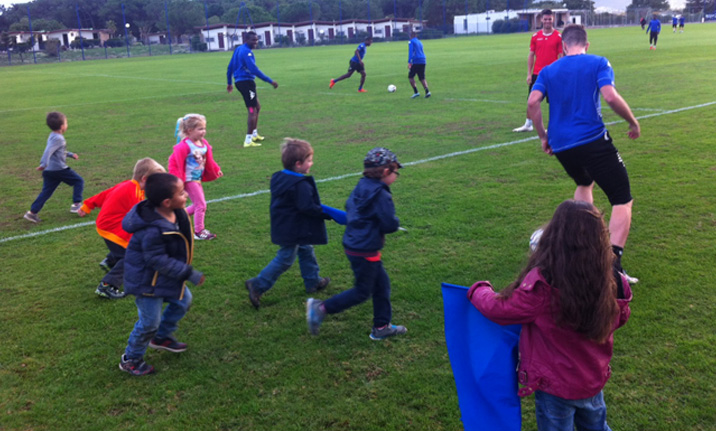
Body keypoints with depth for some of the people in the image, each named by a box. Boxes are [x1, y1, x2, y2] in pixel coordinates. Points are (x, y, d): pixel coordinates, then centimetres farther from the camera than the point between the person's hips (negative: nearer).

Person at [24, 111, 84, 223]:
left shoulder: (53, 136, 16)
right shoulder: (58, 139, -15)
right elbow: (48, 151, -27)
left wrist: (70, 154, 38)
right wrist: (44, 164, -36)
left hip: (49, 171, 9)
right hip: (60, 169, -9)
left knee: (46, 192, 10)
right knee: (78, 181, 7)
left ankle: (32, 212, 6)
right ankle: (76, 204, 6)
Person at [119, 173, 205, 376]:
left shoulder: (176, 213, -8)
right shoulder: (153, 230, -37)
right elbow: (157, 260, -31)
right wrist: (189, 273, -27)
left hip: (166, 275, 9)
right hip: (148, 281, -9)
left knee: (183, 301, 24)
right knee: (150, 322, 3)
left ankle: (161, 337, 45)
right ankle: (130, 359, 27)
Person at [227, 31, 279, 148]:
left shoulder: (238, 49, 14)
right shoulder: (247, 52, -16)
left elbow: (230, 67, 20)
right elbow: (254, 69, -24)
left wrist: (229, 83, 28)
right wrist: (270, 81, -24)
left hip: (239, 81, 10)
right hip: (246, 81, -10)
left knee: (257, 107, 22)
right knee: (252, 110, -8)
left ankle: (254, 134, 31)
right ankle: (248, 140, -9)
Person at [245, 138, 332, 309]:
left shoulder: (279, 177, 4)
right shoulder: (301, 185, -25)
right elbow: (307, 207, -28)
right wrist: (326, 213, -16)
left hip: (283, 225, 10)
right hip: (293, 230, -10)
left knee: (306, 250, 23)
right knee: (285, 259, 1)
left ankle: (313, 281, 37)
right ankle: (257, 285, 4)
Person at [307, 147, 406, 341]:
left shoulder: (361, 187, 5)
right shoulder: (381, 195, -21)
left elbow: (349, 207, 18)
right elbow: (390, 225, -20)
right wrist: (395, 222, 2)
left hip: (353, 244, 9)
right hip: (365, 251, -9)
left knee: (381, 284, 18)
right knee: (362, 292, 5)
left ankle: (381, 327, 27)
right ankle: (321, 308, 6)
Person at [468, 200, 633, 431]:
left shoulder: (543, 285, -32)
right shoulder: (609, 281, -17)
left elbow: (500, 309, -19)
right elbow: (619, 318, 3)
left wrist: (478, 290, 0)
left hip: (556, 386, -4)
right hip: (594, 380, 4)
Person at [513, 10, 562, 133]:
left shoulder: (558, 37, -3)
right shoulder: (535, 36, 6)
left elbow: (561, 57, -4)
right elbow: (531, 55, 9)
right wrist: (529, 74, 4)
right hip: (537, 74, 3)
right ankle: (528, 125, 21)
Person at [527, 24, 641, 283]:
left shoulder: (549, 71, 11)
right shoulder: (598, 64, 2)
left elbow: (532, 103, -3)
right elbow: (610, 97, -13)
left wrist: (543, 136, 8)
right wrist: (633, 122, 1)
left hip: (560, 145, 5)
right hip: (593, 140, -5)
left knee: (584, 184, 34)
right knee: (622, 201, 0)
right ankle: (613, 262, -17)